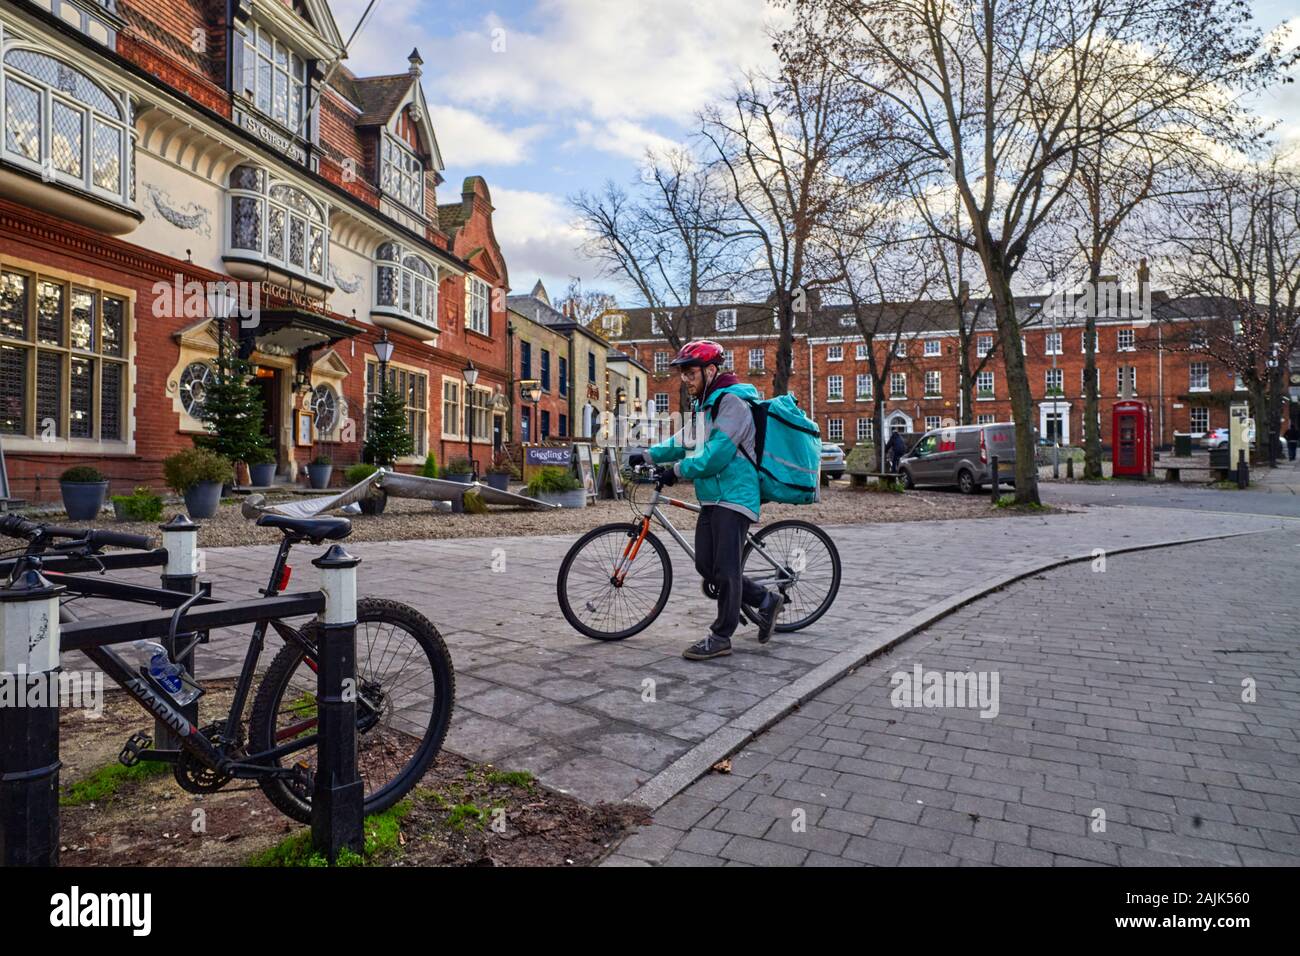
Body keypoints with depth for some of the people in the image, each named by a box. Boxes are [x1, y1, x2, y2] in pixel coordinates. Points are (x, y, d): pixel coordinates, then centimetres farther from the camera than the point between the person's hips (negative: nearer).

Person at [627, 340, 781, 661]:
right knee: (705, 565, 9)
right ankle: (764, 600, 24)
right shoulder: (704, 404, 18)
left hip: (733, 497, -10)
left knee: (725, 569, -5)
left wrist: (678, 470, -15)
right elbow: (684, 441, 19)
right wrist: (648, 455, 7)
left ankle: (721, 637, 6)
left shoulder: (731, 401, -13)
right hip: (712, 498, 10)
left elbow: (717, 453, -21)